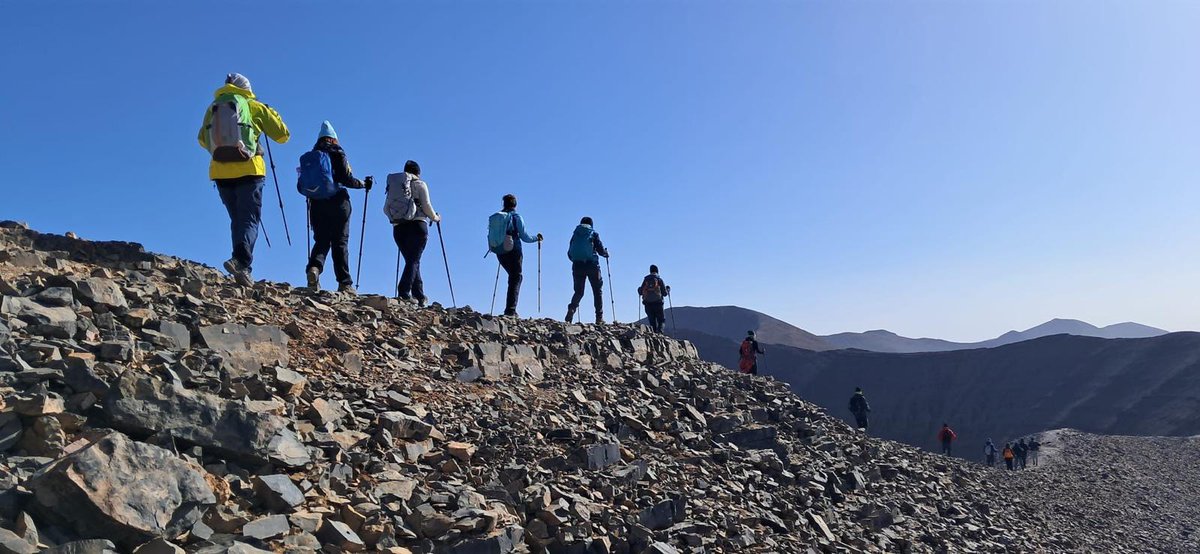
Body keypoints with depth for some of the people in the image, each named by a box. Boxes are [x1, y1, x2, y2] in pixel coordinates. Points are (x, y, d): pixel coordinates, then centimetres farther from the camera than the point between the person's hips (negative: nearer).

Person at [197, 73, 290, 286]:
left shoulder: (212, 107, 13)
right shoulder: (253, 106, 3)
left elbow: (202, 139, 22)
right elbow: (283, 135, 7)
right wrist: (273, 114, 25)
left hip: (220, 172, 4)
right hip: (248, 170, -4)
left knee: (237, 220, 14)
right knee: (250, 220, -5)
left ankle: (242, 266, 8)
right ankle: (240, 259, -28)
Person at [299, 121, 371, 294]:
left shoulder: (307, 157, 11)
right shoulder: (337, 154, 1)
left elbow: (300, 186, 8)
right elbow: (346, 179, -11)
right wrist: (364, 184, 5)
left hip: (316, 205, 3)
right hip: (337, 203, -3)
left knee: (321, 241, 8)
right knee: (340, 242, 0)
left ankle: (314, 268, -20)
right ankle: (344, 283, -2)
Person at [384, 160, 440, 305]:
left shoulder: (393, 185, 17)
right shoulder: (420, 184, 5)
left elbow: (385, 208, 14)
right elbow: (427, 206, -2)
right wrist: (435, 218, 15)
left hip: (398, 228, 4)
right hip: (417, 226, -4)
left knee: (411, 261, 11)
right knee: (414, 260, -8)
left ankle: (419, 296, 10)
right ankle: (404, 292, -24)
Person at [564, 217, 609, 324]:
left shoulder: (575, 234, 13)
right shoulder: (593, 234, 5)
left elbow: (569, 253, 12)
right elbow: (601, 250, 0)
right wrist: (606, 253, 22)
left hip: (577, 266, 3)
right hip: (592, 265, -3)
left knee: (578, 292, 11)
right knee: (597, 291, 7)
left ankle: (571, 309, -16)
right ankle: (599, 318, 2)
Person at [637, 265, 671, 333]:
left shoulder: (645, 280, 6)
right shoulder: (659, 280, 0)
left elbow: (640, 292, 8)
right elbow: (665, 293, 1)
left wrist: (639, 289, 31)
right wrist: (668, 290, 23)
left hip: (648, 304, 2)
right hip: (657, 303, -2)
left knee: (652, 321, 10)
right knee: (661, 320, 5)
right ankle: (659, 331, -20)